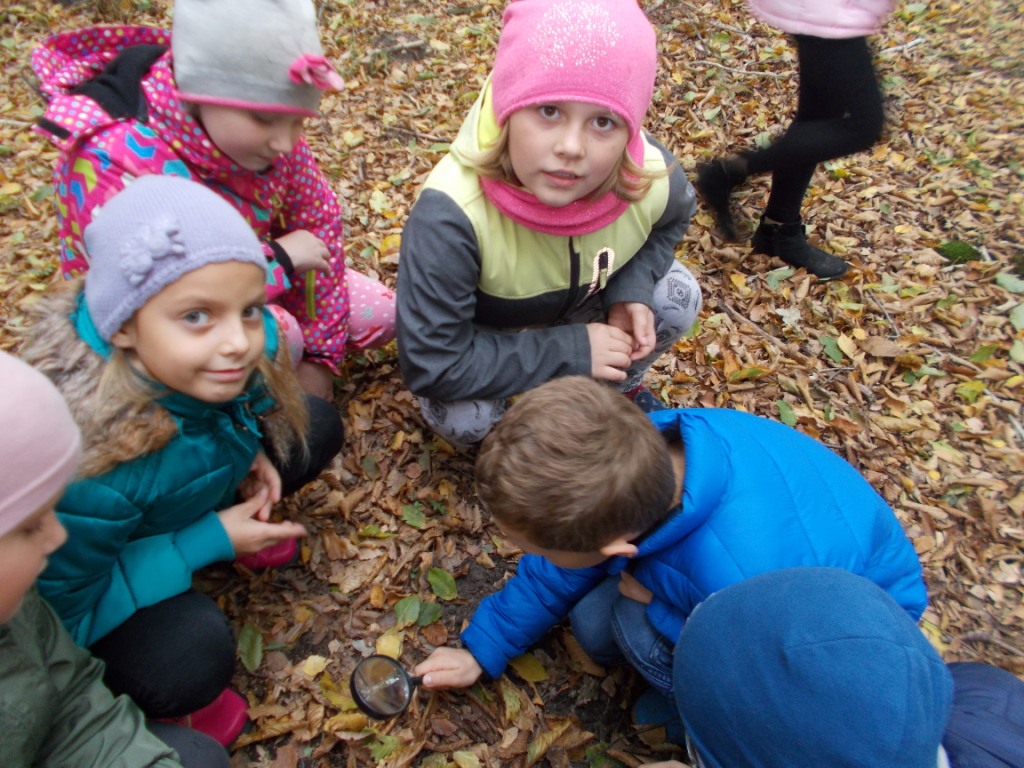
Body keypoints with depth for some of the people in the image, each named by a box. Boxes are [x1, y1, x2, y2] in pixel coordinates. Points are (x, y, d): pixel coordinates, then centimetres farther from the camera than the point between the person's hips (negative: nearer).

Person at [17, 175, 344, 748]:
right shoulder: (85, 464, -43)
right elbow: (61, 610, -27)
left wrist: (246, 446, -17)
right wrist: (209, 544, -29)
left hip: (180, 490, 6)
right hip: (90, 568, -5)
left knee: (316, 427, -6)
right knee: (195, 650, -32)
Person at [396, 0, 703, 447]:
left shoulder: (653, 178, -27)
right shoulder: (451, 213, -40)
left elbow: (668, 221, 0)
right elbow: (430, 365, -35)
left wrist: (631, 290, -21)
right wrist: (570, 353, -33)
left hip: (581, 306, 4)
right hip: (487, 334, -3)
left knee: (677, 298, -16)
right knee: (463, 418, -29)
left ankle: (617, 387, 14)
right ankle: (509, 422, 9)